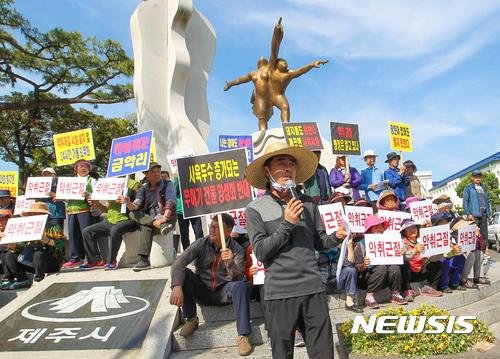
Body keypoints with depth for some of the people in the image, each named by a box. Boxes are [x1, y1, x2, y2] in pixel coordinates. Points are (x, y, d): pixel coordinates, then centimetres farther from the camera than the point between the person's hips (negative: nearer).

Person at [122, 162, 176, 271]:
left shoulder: (168, 184, -2)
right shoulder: (143, 189, 9)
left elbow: (170, 202, -19)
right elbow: (135, 206, -6)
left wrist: (164, 218, -38)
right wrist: (128, 203, -31)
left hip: (168, 218, -4)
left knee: (146, 227, -32)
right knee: (132, 214, -22)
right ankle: (158, 224, -39)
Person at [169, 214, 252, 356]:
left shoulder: (237, 250, -10)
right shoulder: (201, 244, -10)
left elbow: (236, 278, -21)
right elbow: (178, 263, -21)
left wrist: (230, 263, -42)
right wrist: (176, 287, -38)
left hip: (222, 293, -1)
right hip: (201, 291, 1)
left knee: (240, 286, -30)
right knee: (184, 273, -23)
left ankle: (243, 336, -24)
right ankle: (191, 319, -6)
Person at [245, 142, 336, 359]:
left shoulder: (308, 204, 7)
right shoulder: (256, 209, -3)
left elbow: (319, 242, 12)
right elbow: (261, 251, -10)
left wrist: (337, 236, -7)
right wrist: (287, 224, -15)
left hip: (313, 288, 3)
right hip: (280, 292, -2)